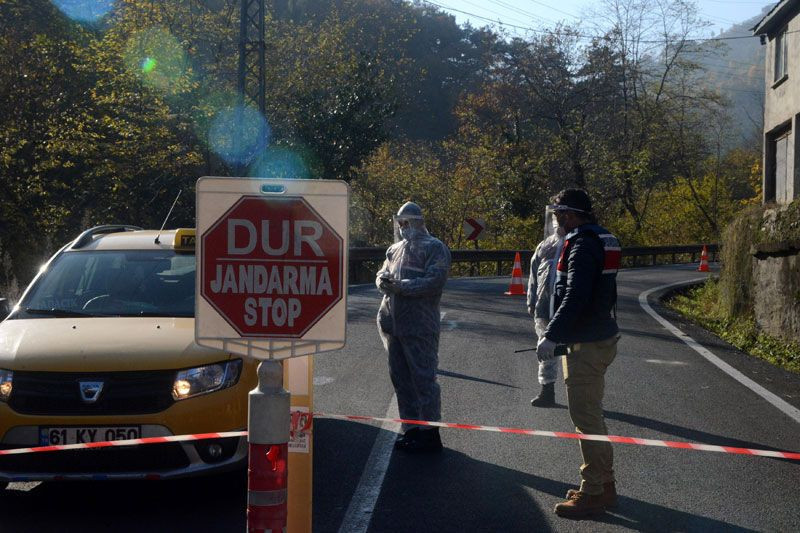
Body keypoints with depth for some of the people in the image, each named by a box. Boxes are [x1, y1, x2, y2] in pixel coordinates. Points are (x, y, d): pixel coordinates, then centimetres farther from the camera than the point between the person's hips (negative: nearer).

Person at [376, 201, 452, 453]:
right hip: (393, 324, 8)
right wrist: (383, 280, -6)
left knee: (423, 378, -5)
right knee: (400, 377, 11)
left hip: (420, 326, -8)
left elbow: (434, 281, -15)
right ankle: (411, 429, 21)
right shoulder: (395, 249, 20)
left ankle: (430, 433, 1)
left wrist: (400, 286, -19)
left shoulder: (434, 248, -4)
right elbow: (382, 273, 19)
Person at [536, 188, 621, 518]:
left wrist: (551, 336, -23)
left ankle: (594, 493, 0)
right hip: (601, 337, 11)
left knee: (586, 418, -5)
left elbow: (574, 297, -26)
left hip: (586, 345, -11)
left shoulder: (583, 244, -18)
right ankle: (604, 484, 27)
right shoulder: (602, 239, 14)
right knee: (592, 415, 19)